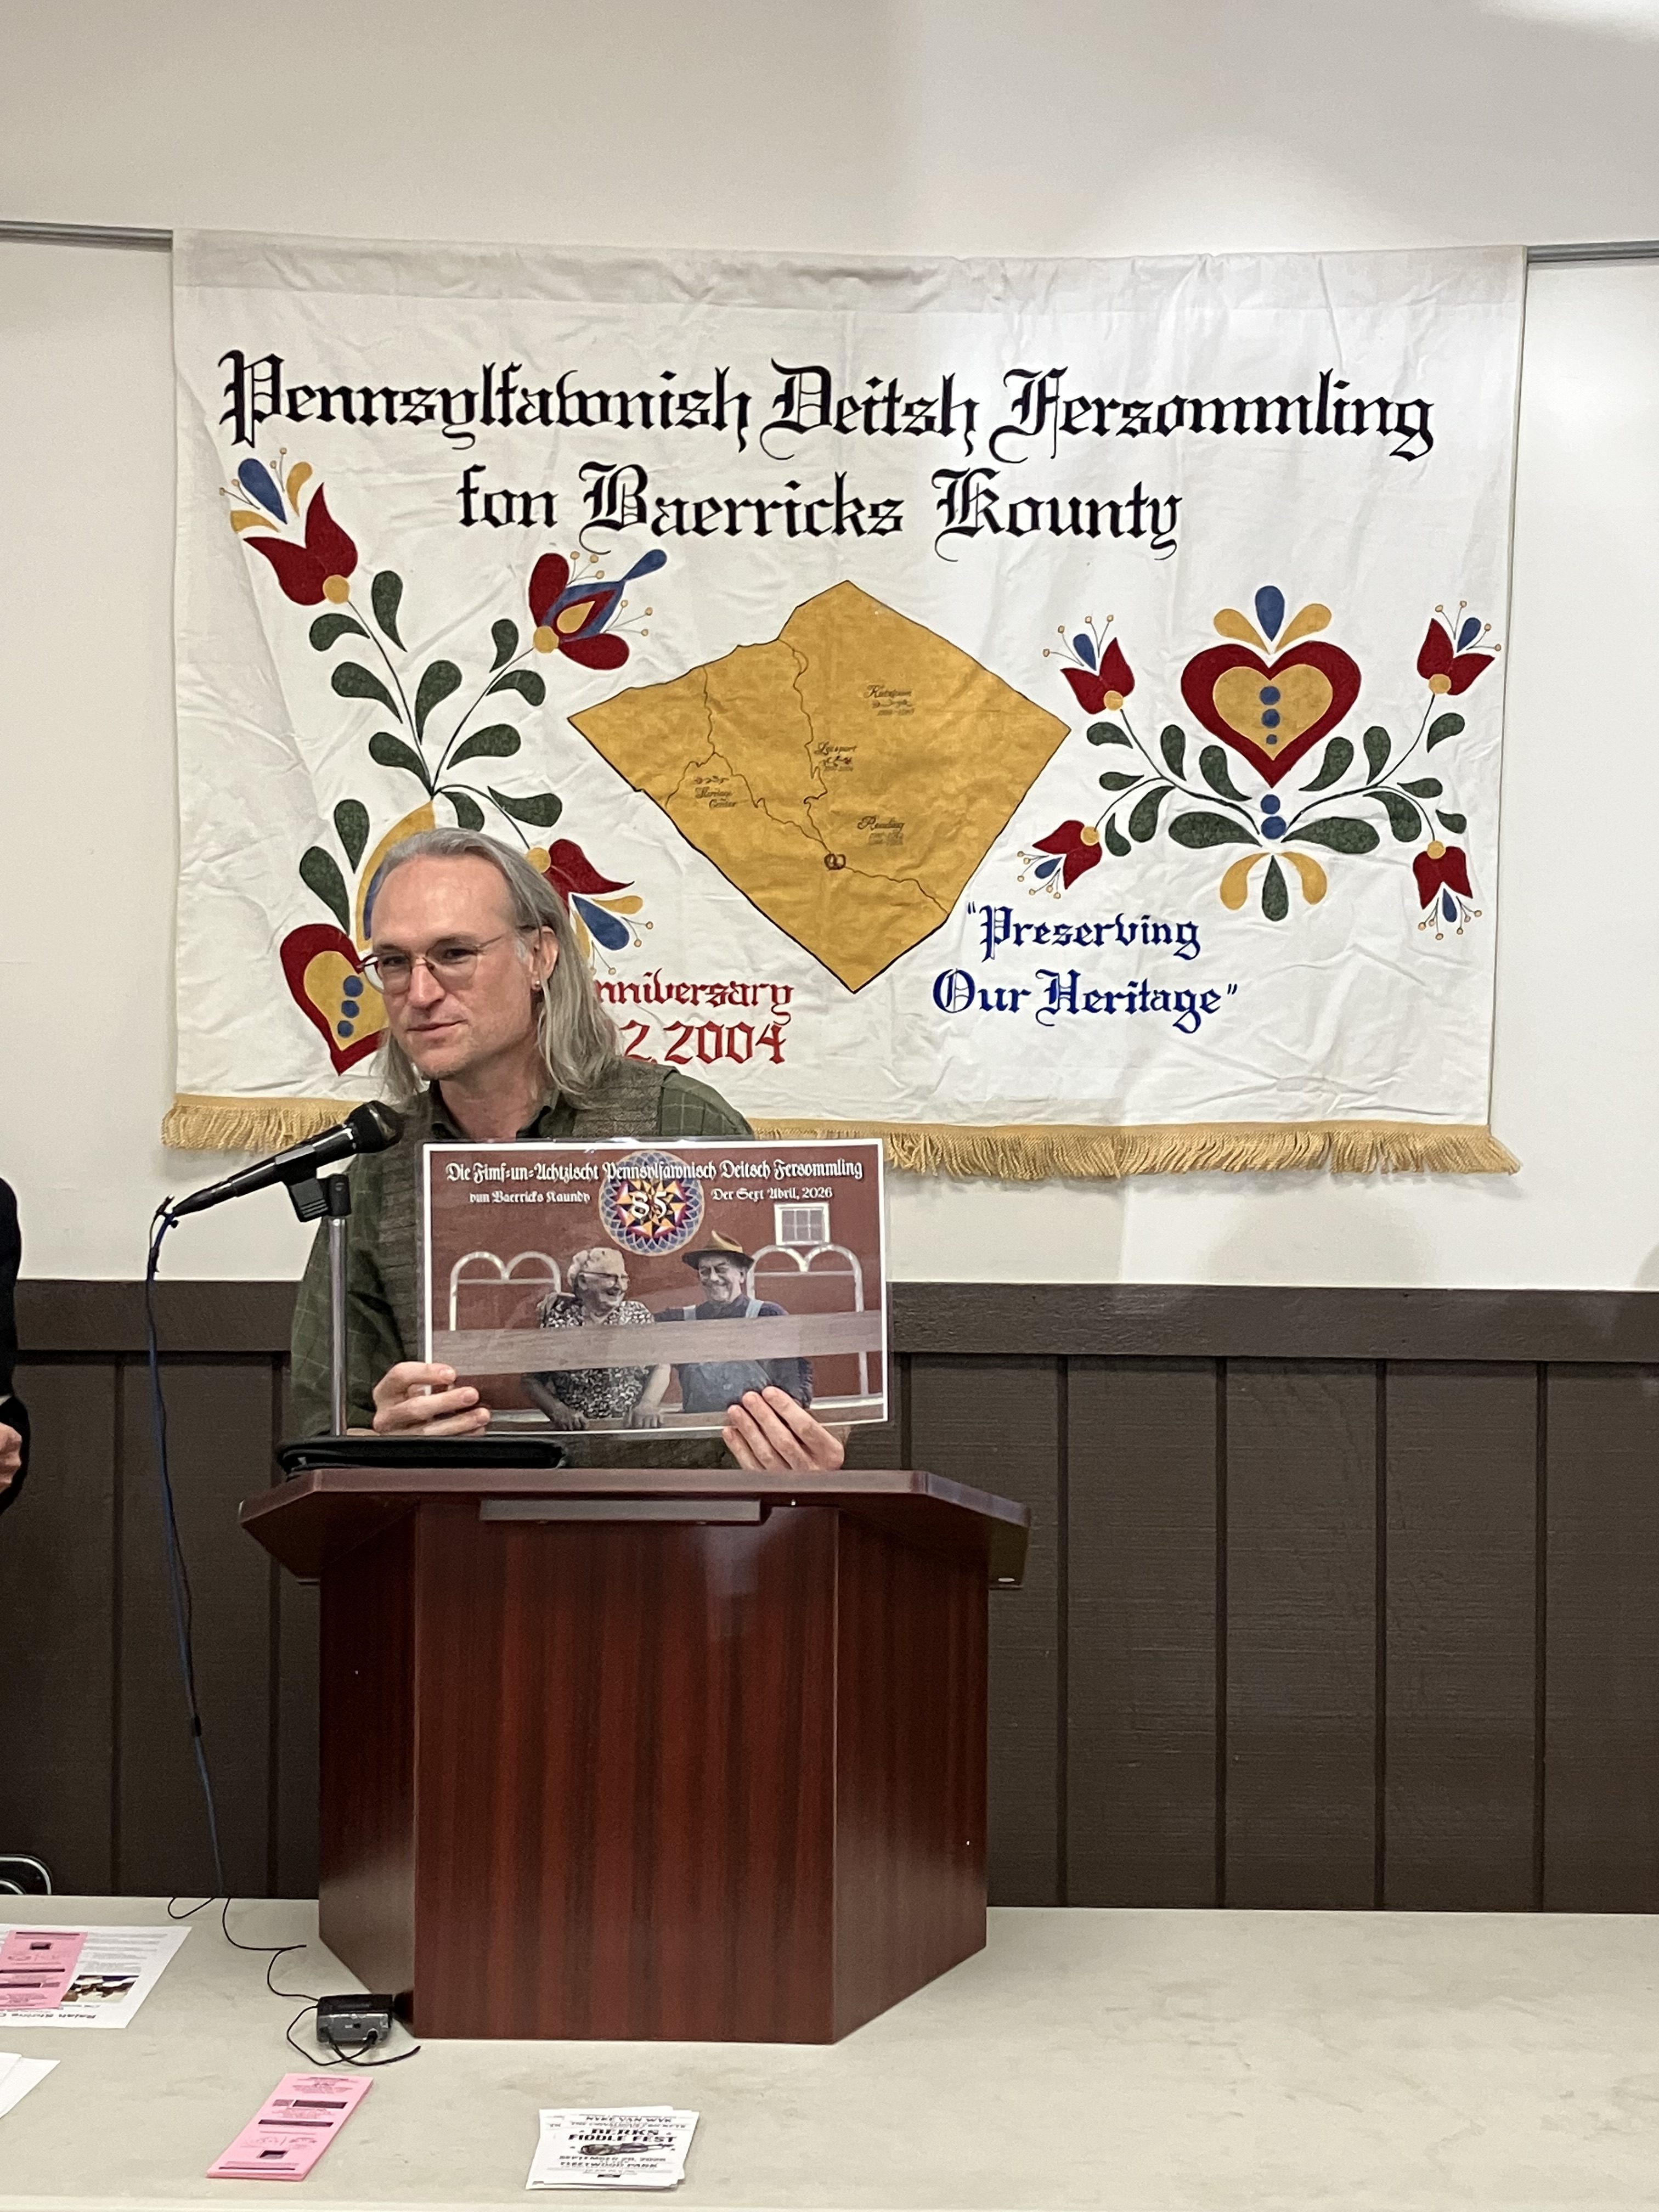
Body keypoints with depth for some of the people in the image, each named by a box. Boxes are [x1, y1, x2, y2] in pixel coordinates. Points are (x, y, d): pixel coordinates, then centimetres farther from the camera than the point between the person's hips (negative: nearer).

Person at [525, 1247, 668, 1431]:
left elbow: (660, 1367, 5)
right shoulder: (557, 1321, 3)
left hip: (633, 1429, 1)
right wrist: (558, 1411, -10)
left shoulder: (638, 1315, 8)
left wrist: (647, 1406, -12)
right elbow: (532, 1380, 5)